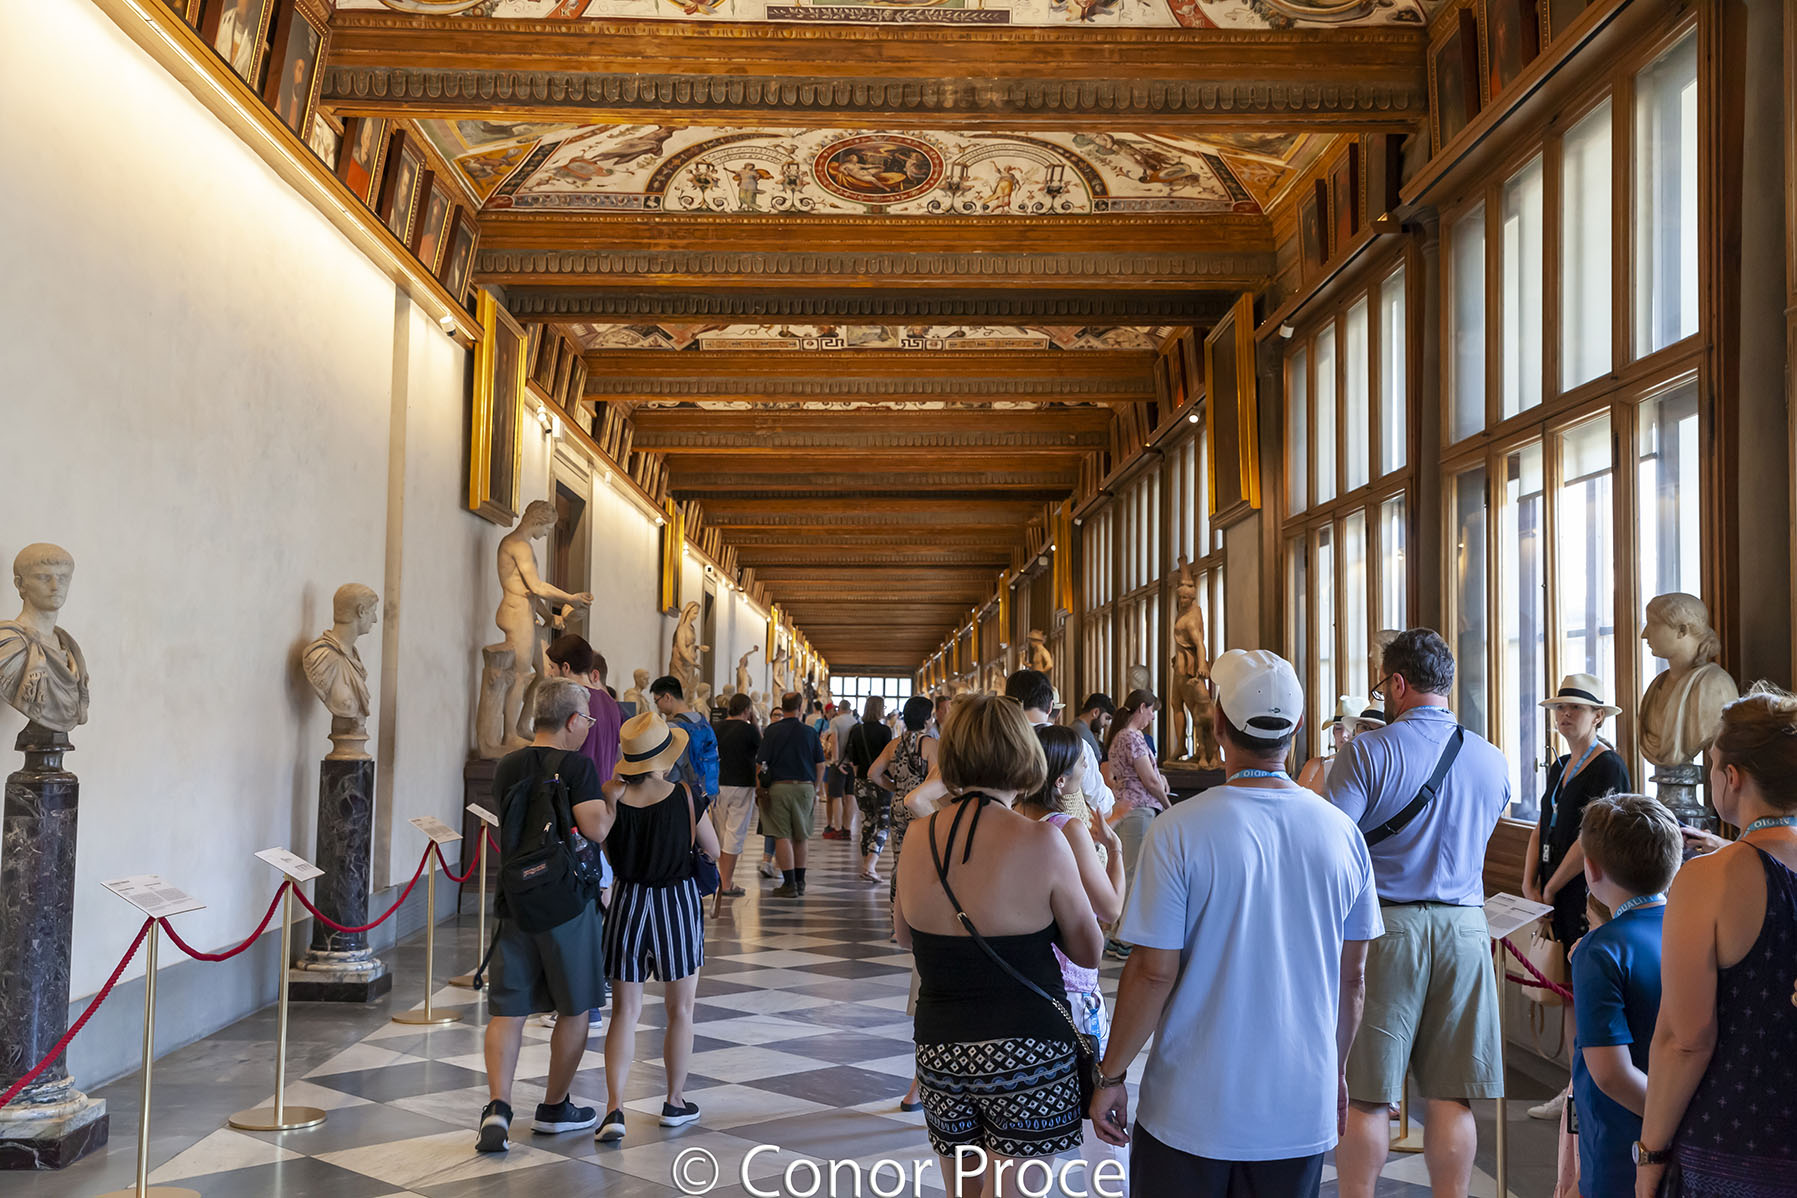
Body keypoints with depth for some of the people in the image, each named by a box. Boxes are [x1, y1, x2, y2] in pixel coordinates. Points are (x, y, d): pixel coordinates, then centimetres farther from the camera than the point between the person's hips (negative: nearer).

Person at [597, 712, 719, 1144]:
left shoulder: (611, 797, -9)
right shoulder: (685, 796, -15)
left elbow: (609, 853, 5)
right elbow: (713, 850, -1)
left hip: (629, 902, 2)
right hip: (678, 901, -2)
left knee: (625, 1012, 7)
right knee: (679, 1011, 15)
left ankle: (614, 1108, -4)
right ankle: (675, 1102, 26)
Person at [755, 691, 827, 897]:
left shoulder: (773, 730, -3)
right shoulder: (809, 732, 3)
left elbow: (761, 761, -5)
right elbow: (820, 765, 4)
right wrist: (815, 792, 12)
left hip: (779, 787, -3)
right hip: (805, 787, 3)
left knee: (782, 836, 0)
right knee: (800, 837, 15)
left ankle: (789, 884, -5)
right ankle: (799, 881, 22)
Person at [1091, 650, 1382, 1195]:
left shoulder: (1178, 832, -15)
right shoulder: (1342, 833, -3)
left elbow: (1153, 972, -13)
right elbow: (1353, 977, 6)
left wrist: (1110, 1076, -1)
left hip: (1194, 1109, -3)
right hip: (1301, 1110, 3)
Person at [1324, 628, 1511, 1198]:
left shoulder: (1368, 752, -10)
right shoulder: (1493, 761, 7)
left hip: (1382, 926, -4)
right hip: (1464, 927, 4)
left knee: (1365, 1095, 4)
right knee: (1451, 1097, 9)